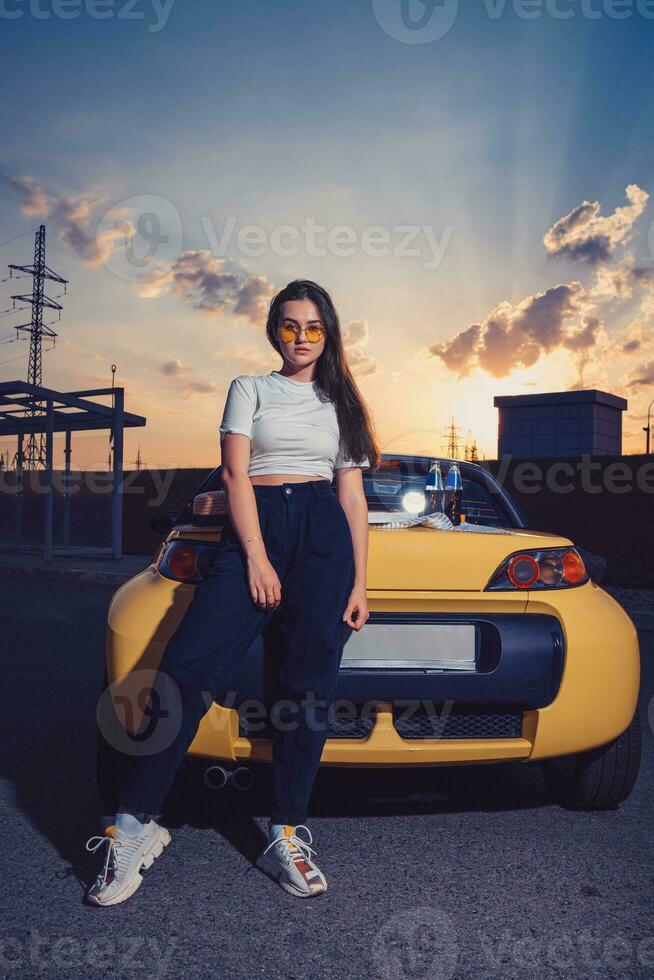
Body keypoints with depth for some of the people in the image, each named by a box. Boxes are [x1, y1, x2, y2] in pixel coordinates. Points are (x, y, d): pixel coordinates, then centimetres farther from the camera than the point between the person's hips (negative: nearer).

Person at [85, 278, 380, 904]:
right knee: (187, 668, -14)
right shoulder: (250, 389, 14)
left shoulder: (339, 404, 18)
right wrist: (256, 557, -10)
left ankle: (287, 836, 4)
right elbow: (235, 473, 2)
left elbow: (353, 496, 13)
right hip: (253, 528, -1)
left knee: (310, 682, -5)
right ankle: (135, 824, -6)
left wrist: (358, 582, 3)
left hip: (323, 531, 2)